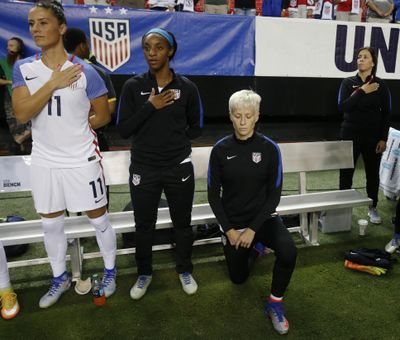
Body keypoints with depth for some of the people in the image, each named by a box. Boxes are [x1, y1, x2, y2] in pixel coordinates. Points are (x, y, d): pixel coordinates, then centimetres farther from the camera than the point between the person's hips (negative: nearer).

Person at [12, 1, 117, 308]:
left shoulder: (85, 71, -9)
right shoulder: (23, 69, 1)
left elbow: (103, 116, -1)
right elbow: (21, 113, -13)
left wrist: (72, 128, -1)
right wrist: (54, 83, -18)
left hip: (82, 160, -3)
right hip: (44, 162, 4)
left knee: (98, 218, 9)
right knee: (51, 224, 16)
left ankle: (110, 271, 32)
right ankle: (60, 277, 38)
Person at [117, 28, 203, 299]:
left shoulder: (187, 87, -3)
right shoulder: (133, 87, -3)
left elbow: (195, 127, 8)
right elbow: (124, 130, -7)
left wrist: (175, 140, -3)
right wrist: (150, 107, -16)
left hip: (179, 168, 0)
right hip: (143, 168, 0)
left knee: (182, 222, 15)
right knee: (144, 225, 13)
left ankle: (185, 271, 39)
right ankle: (144, 274, 38)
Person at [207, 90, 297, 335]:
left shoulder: (269, 148, -12)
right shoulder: (220, 149, -11)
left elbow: (274, 194, -10)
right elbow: (214, 195, -5)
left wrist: (253, 229, -16)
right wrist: (229, 229, -11)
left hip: (263, 218, -1)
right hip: (233, 222, 1)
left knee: (289, 252, -30)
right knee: (239, 278, 15)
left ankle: (275, 303, -2)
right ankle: (250, 247, 48)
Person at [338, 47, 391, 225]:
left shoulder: (381, 85, 1)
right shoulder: (348, 82, 1)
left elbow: (386, 113, 2)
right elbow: (342, 106, -12)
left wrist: (383, 138, -3)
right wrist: (362, 92, -17)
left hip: (373, 136, 1)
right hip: (350, 135, 0)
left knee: (373, 173, 10)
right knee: (346, 173, 3)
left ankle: (373, 208, 25)